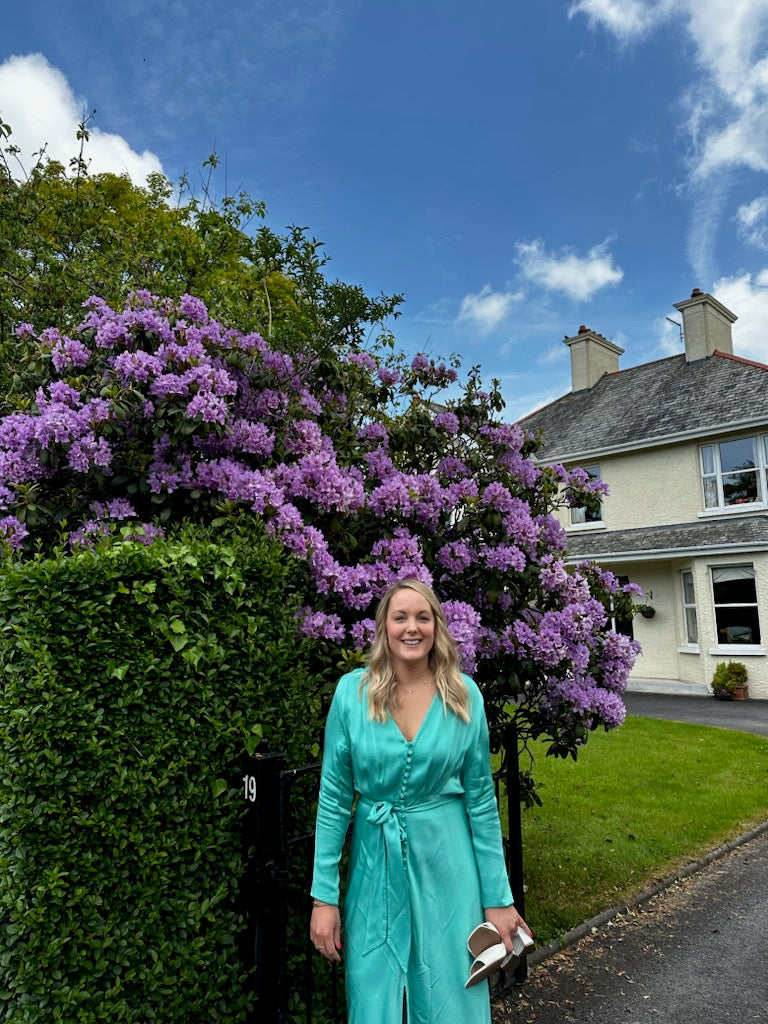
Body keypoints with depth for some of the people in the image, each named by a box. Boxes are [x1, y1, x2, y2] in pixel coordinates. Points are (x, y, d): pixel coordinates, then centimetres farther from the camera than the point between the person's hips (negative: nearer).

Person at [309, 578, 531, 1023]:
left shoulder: (464, 694, -7)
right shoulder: (353, 691, -9)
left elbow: (481, 800, -1)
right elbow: (334, 798, -4)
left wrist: (498, 898, 0)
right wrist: (324, 896, -4)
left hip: (446, 865, 0)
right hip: (375, 864, 0)